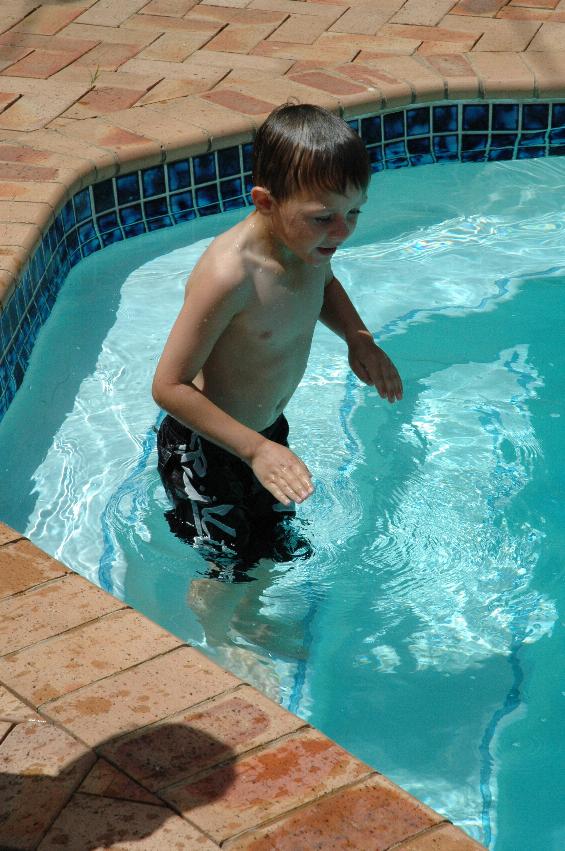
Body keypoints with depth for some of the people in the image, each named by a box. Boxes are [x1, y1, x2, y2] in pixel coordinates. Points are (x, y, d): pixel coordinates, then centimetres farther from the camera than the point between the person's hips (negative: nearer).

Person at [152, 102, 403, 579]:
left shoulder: (310, 240, -11)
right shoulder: (229, 274, -36)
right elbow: (169, 386, -30)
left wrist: (358, 337, -4)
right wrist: (255, 449, -32)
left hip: (269, 433, 7)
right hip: (205, 453, -7)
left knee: (277, 556, 23)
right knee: (227, 575, 12)